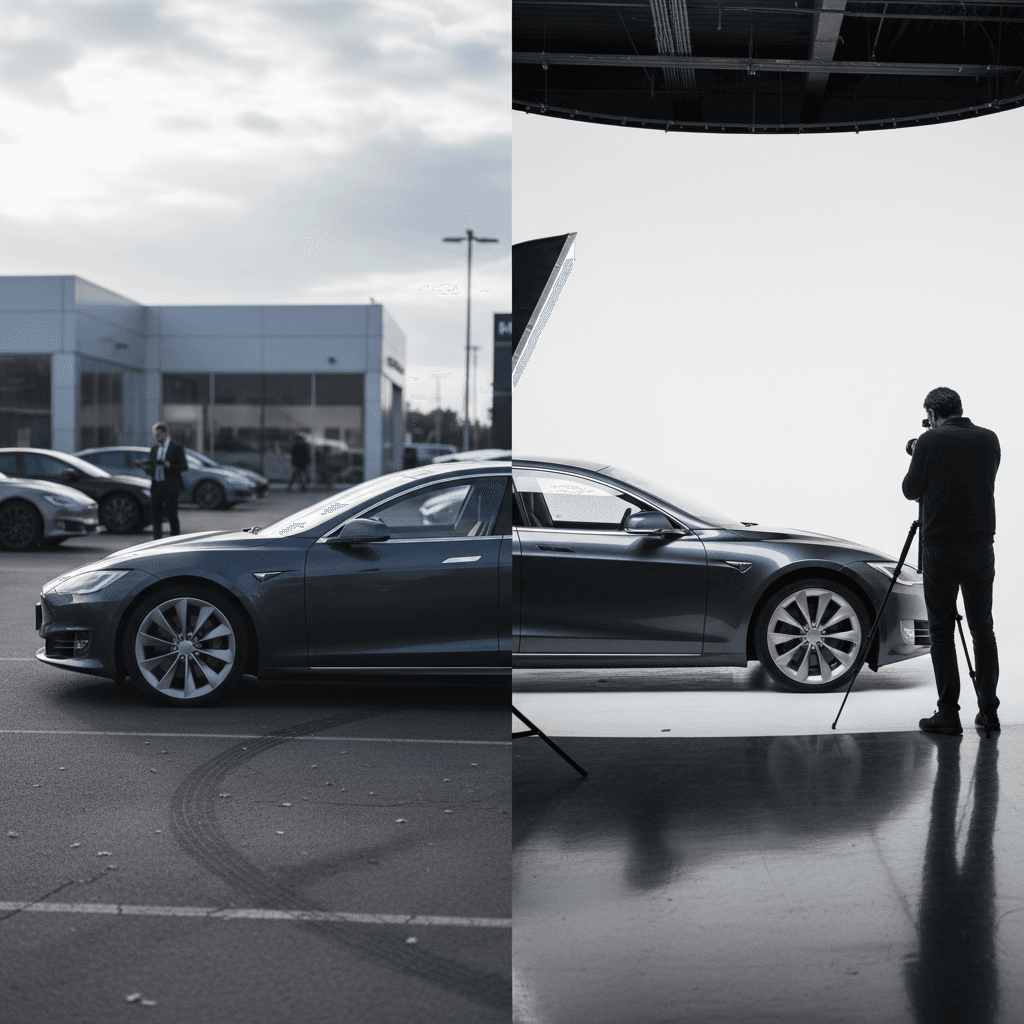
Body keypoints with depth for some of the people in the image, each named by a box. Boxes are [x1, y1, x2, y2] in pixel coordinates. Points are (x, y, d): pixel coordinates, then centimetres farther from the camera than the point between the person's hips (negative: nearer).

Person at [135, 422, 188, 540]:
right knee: (156, 516, 3)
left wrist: (169, 466, -20)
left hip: (170, 487, -6)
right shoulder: (154, 449, 16)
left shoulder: (176, 447, -2)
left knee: (172, 516, -2)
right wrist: (144, 466, -4)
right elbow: (152, 470, 16)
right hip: (157, 486, 6)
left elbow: (184, 466, -7)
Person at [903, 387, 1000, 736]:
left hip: (940, 549, -4)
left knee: (942, 631, 1)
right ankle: (988, 711, 15)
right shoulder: (989, 440, 7)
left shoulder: (930, 441, -6)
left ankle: (948, 714, 0)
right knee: (982, 629, 13)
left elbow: (911, 490, -1)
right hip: (980, 547, 4)